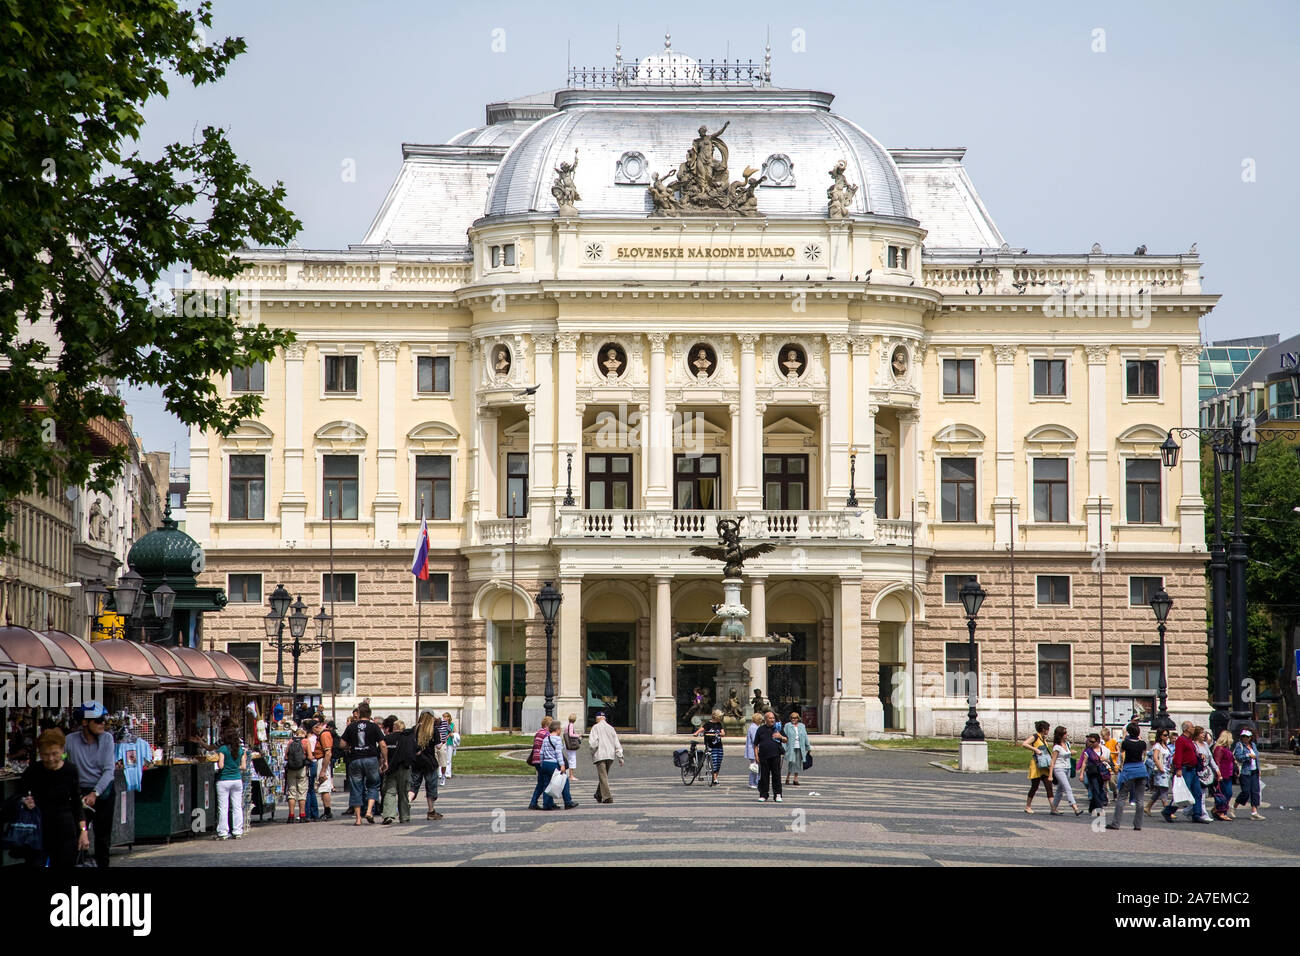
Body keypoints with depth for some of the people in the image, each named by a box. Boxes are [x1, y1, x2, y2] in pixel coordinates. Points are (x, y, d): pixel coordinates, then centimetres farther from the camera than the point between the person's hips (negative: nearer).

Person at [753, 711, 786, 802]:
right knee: (764, 777, 2)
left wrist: (781, 737, -10)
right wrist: (756, 756, 0)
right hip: (763, 757, 0)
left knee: (776, 776, -2)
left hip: (775, 756, 0)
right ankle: (763, 795, 9)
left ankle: (777, 795, 3)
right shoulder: (761, 729, 9)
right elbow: (756, 744, 9)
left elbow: (785, 740, 13)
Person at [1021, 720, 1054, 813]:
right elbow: (1024, 744, -20)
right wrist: (1035, 749, -23)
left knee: (1049, 786, -2)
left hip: (1044, 766, 7)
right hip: (1036, 765, -7)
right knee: (1034, 787, -1)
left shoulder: (1044, 738, 17)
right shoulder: (1035, 737, -7)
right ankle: (1027, 807, 13)